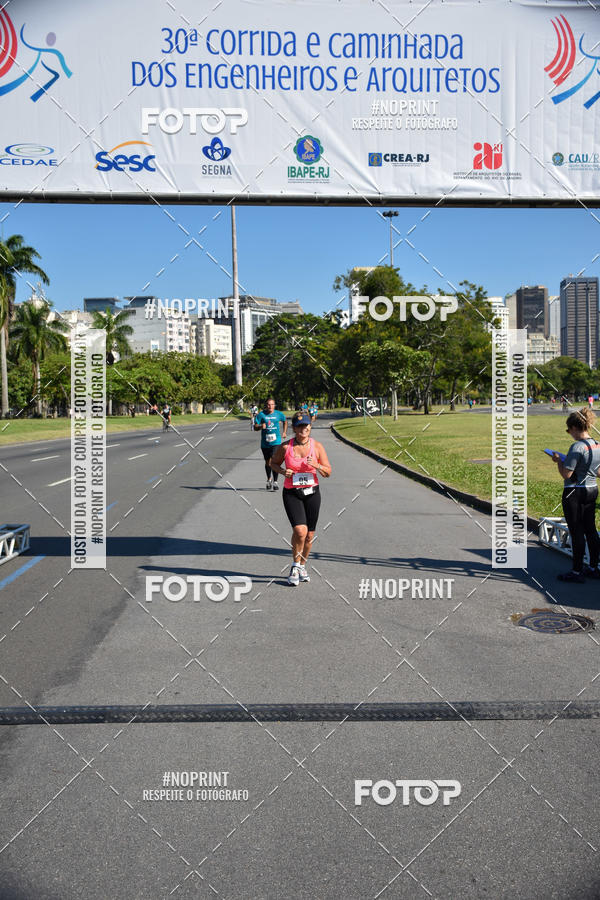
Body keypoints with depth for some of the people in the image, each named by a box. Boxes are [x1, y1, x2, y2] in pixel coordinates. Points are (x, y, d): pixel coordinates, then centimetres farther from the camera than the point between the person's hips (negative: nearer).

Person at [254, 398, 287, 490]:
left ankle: (275, 482, -9)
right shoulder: (261, 414, -3)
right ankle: (269, 480, 35)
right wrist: (261, 427, -25)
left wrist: (284, 432, 18)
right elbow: (255, 427, -4)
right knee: (267, 462, 14)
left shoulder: (278, 414, 2)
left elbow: (285, 421, 23)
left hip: (276, 441, -1)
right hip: (265, 442, 1)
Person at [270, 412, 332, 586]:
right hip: (291, 494, -2)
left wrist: (317, 466, -18)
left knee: (309, 534, 8)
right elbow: (274, 463, 9)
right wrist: (282, 471, -12)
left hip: (312, 493, 3)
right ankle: (295, 566, 3)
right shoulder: (285, 447, -7)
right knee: (300, 530, -20)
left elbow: (328, 472, 2)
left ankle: (302, 567, 31)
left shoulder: (317, 446, -3)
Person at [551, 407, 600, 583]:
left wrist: (558, 460, -4)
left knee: (577, 532, 0)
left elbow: (566, 474, -21)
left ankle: (577, 572, 7)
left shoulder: (577, 447, -20)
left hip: (575, 493, -8)